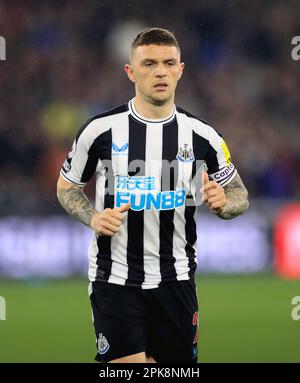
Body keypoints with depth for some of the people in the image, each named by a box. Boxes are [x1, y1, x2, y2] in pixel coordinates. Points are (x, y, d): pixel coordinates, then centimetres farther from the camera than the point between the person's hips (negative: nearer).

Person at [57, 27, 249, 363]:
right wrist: (93, 218, -10)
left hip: (176, 281, 2)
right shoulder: (100, 130, -4)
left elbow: (239, 196, 11)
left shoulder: (202, 136, 0)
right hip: (114, 280, -2)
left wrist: (223, 202, -13)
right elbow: (66, 187, 10)